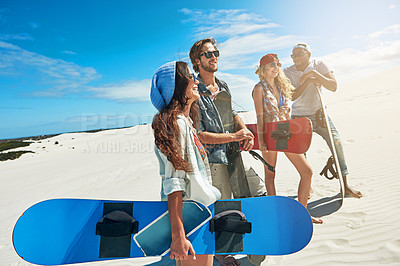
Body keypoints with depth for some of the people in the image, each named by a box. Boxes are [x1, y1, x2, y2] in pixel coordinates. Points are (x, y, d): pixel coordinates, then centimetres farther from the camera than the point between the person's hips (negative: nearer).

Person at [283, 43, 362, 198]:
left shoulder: (319, 66, -2)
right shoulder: (287, 72, -5)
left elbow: (333, 87, -13)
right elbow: (292, 96, -14)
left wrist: (315, 74, -22)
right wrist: (307, 81, -24)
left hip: (319, 113, 1)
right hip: (299, 117, -1)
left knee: (336, 142, -12)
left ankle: (345, 185, 2)